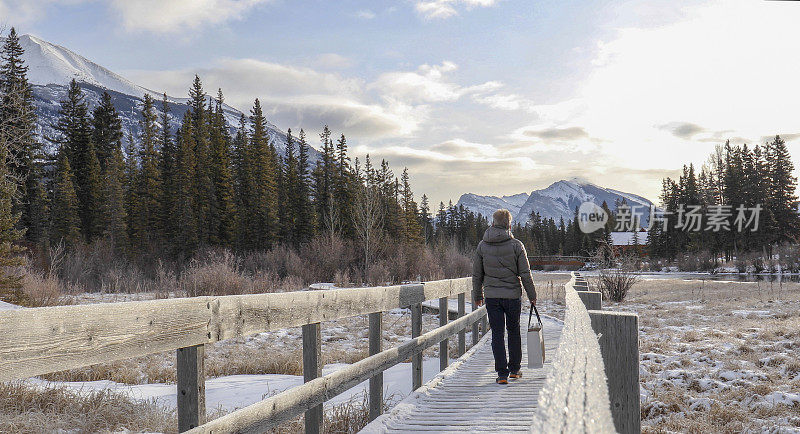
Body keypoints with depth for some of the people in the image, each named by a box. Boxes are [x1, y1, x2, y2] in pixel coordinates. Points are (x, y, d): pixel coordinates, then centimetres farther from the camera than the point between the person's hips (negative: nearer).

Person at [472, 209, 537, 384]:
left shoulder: (482, 245, 1)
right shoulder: (516, 245, -6)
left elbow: (477, 274, 6)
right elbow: (525, 274, -5)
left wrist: (477, 295, 18)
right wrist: (532, 295, 6)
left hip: (491, 297, 1)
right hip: (513, 295, -1)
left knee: (497, 333, 4)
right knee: (514, 331, 15)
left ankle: (502, 373, 1)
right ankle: (514, 369, 24)